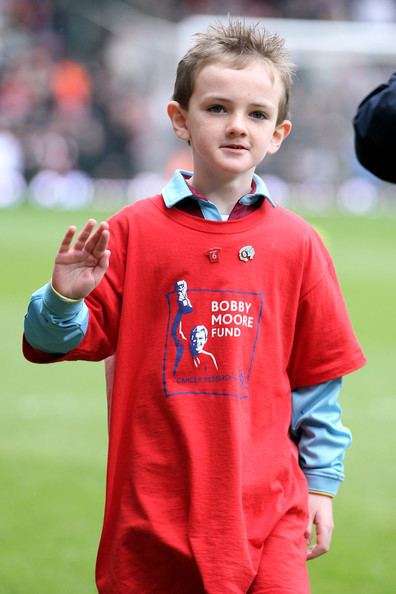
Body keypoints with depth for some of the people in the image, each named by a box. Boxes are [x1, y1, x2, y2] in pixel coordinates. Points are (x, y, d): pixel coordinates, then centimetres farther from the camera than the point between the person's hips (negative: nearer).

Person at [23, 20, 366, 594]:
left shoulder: (296, 245, 4)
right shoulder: (132, 232, 1)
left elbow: (317, 376, 9)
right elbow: (56, 341, 2)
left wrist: (321, 483, 8)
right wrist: (63, 298, -18)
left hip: (265, 508, 0)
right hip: (152, 509, 0)